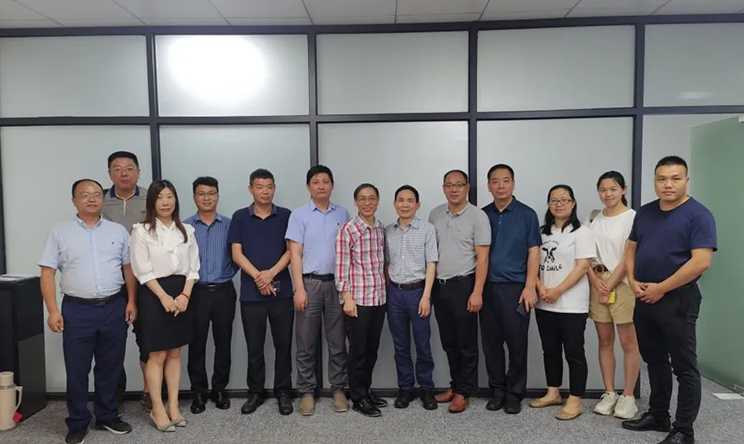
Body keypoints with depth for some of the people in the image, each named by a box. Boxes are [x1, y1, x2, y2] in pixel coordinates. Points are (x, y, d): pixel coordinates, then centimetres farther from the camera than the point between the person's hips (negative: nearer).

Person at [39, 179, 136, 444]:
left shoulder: (118, 231, 7)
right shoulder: (59, 232, 2)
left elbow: (129, 268, 8)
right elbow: (48, 273, -1)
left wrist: (131, 301, 1)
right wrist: (53, 310, -8)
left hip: (114, 308, 2)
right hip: (77, 310, -1)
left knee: (110, 367, 11)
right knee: (77, 369, 7)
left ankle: (107, 417, 27)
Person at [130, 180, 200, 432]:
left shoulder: (186, 231, 9)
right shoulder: (141, 231, -3)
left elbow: (193, 267, 6)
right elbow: (143, 270, -9)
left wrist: (185, 295, -7)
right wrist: (164, 296, -15)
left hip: (182, 293, 4)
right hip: (154, 294, -4)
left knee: (175, 353, 10)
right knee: (157, 355, 1)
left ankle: (173, 406, 19)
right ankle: (158, 410, 12)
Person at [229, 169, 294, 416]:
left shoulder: (286, 216, 4)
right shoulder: (240, 217, 4)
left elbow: (291, 250, -1)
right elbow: (237, 254, -2)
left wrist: (271, 273, -14)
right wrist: (258, 277, -13)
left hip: (282, 291, 0)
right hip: (251, 292, 0)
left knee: (283, 345, 6)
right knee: (254, 346, 10)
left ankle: (283, 392, 20)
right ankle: (255, 392, 25)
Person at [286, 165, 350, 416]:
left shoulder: (342, 214, 8)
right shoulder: (299, 215, 1)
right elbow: (295, 254, -3)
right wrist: (299, 289, -10)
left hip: (337, 283, 2)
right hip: (310, 283, -2)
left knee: (337, 341, 9)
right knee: (306, 343, 5)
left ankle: (338, 390, 20)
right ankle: (306, 392, 17)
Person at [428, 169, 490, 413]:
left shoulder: (478, 216, -7)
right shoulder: (435, 214, 8)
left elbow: (482, 258, -10)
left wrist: (477, 292, -16)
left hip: (463, 285, -5)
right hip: (439, 285, 5)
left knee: (466, 343, 5)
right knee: (448, 342, 15)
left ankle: (463, 392, 18)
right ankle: (455, 385, 30)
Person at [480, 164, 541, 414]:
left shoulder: (527, 215, 1)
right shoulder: (482, 215, 8)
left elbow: (533, 252, -1)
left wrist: (530, 286, -10)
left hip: (515, 288, -2)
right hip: (487, 288, 3)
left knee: (517, 344, 3)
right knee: (491, 343, 9)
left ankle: (514, 394, 18)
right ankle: (497, 390, 23)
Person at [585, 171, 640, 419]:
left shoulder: (633, 217, -7)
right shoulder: (595, 219, 10)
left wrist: (611, 285, -10)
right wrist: (595, 281, -5)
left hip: (623, 284, -5)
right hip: (598, 284, 5)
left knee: (628, 342, 0)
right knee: (605, 340, 9)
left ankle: (628, 397, 11)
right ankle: (609, 393, 18)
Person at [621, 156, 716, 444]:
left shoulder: (698, 215, -11)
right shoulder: (645, 213, 9)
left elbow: (701, 262, -19)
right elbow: (631, 249, 14)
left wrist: (661, 288, -17)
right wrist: (632, 281, -3)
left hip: (678, 300, -7)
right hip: (644, 299, 7)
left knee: (684, 366, 3)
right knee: (654, 360, 17)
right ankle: (657, 415, 32)